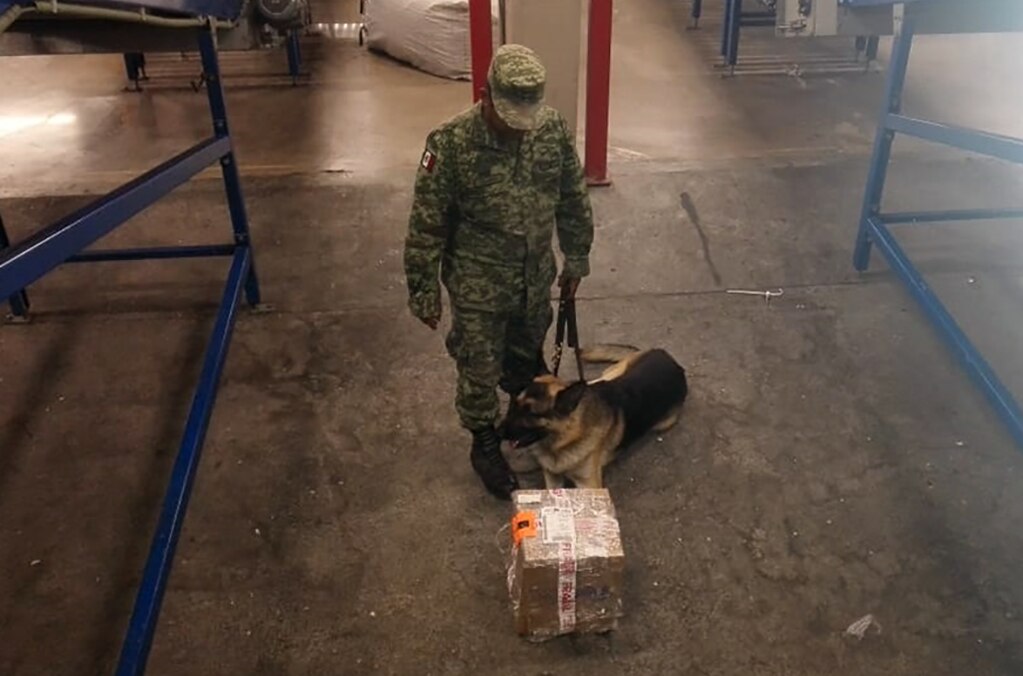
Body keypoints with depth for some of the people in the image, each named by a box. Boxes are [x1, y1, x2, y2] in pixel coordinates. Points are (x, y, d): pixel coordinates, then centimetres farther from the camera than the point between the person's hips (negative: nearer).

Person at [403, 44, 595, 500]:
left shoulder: (553, 127, -13)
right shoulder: (451, 143, -25)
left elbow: (573, 198, 2)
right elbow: (427, 225, -16)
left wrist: (576, 258, 9)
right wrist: (423, 291, -10)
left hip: (536, 275, 4)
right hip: (478, 285, -4)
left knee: (528, 352, 27)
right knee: (480, 369, 13)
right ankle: (484, 443, 36)